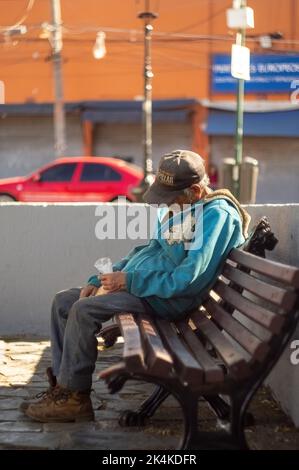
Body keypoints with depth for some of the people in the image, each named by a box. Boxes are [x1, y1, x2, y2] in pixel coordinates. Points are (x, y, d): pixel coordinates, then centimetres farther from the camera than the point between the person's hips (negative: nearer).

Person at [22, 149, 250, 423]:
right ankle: (63, 383, 5)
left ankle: (74, 397, -10)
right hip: (139, 284, 10)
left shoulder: (217, 214, -17)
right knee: (63, 302, 5)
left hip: (167, 299, -10)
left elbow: (188, 280, -25)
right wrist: (98, 280, 9)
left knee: (84, 310, -24)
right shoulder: (179, 208, 13)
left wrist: (129, 280, -19)